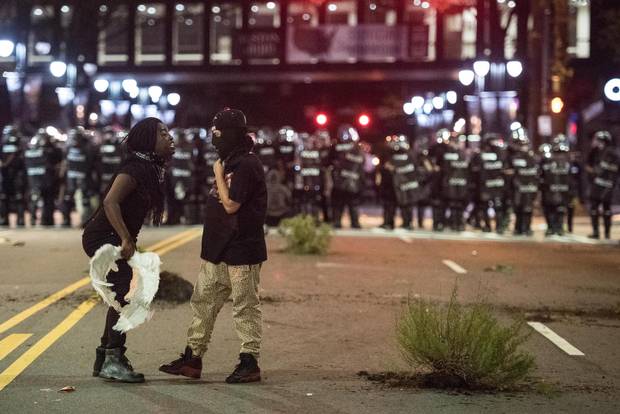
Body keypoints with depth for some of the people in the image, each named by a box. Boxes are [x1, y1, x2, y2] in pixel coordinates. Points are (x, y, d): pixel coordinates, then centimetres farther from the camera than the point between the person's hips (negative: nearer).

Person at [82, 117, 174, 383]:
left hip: (115, 238, 10)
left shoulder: (149, 169, 12)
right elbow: (110, 202, -29)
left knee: (121, 297, 13)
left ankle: (105, 360, 20)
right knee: (123, 294, -14)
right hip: (104, 237, -10)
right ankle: (113, 360, -11)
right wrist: (126, 239, -30)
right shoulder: (135, 168, -18)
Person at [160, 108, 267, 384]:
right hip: (218, 249, 10)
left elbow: (230, 204, -20)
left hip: (242, 251, -10)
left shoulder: (246, 165, -15)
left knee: (245, 307, -1)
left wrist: (218, 175, -11)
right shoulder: (230, 162, 15)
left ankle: (249, 363, 7)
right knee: (203, 301, 11)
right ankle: (192, 358, 18)